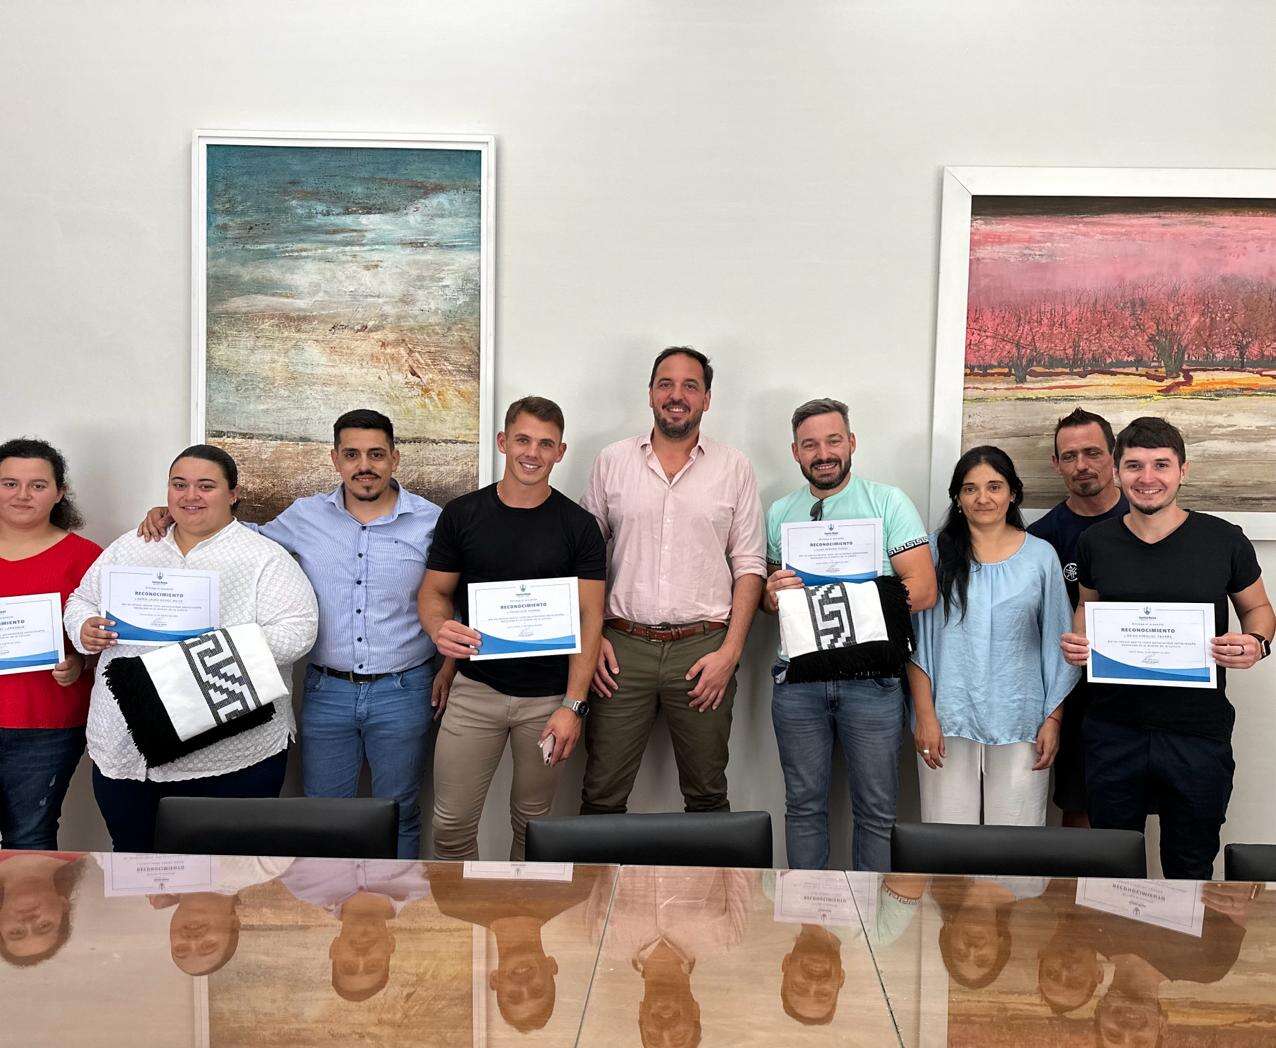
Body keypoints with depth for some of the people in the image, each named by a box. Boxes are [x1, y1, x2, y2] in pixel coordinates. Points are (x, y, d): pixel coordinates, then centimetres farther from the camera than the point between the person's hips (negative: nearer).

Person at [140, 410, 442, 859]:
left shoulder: (431, 521, -3)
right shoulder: (306, 516, 3)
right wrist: (174, 516, 7)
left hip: (402, 692, -2)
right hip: (327, 691, 2)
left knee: (399, 818, 12)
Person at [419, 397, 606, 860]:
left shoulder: (578, 525, -3)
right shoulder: (462, 514, 1)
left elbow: (589, 617, -5)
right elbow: (434, 592, 6)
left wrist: (573, 704, -14)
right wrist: (441, 630, -18)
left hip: (548, 699, -1)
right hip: (474, 689, 1)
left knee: (532, 823, 12)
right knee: (451, 824, 3)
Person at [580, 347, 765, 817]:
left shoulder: (734, 468, 5)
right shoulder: (612, 461, 7)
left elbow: (749, 565, 3)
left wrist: (730, 651, -6)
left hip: (703, 649, 0)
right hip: (622, 648, 1)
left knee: (707, 796, 11)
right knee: (601, 795, 6)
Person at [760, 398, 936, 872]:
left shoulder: (888, 503, 0)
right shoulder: (779, 513, 11)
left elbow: (923, 590, -8)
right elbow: (765, 596, 18)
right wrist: (771, 595, -7)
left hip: (871, 678, -3)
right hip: (798, 678, 3)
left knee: (876, 810, 7)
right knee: (804, 805, 12)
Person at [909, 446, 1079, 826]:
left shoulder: (1041, 556, 5)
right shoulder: (936, 552, 2)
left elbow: (1057, 646, 8)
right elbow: (917, 642, 2)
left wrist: (1053, 719, 3)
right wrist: (924, 715, -4)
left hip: (1020, 723, 1)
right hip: (948, 722, 0)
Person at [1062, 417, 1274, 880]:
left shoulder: (1224, 541, -5)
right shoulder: (1096, 542, 1)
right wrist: (1076, 640, -5)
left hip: (1199, 734, -1)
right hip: (1113, 730, 2)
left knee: (1190, 870, 14)